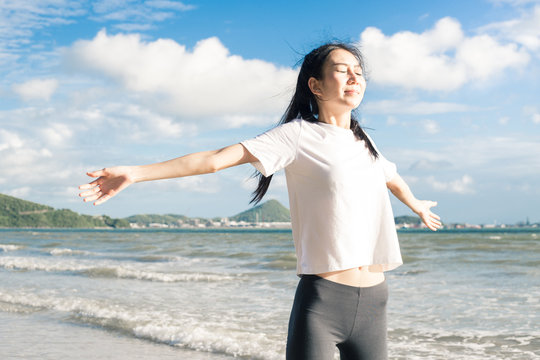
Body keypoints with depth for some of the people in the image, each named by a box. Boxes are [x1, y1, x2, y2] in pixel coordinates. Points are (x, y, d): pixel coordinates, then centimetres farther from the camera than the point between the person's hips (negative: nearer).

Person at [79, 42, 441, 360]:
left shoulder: (364, 142, 14)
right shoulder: (299, 135, -3)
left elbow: (391, 176, 37)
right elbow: (216, 158, -10)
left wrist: (418, 206, 57)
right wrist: (135, 173, -15)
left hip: (373, 302, 6)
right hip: (321, 299, -6)